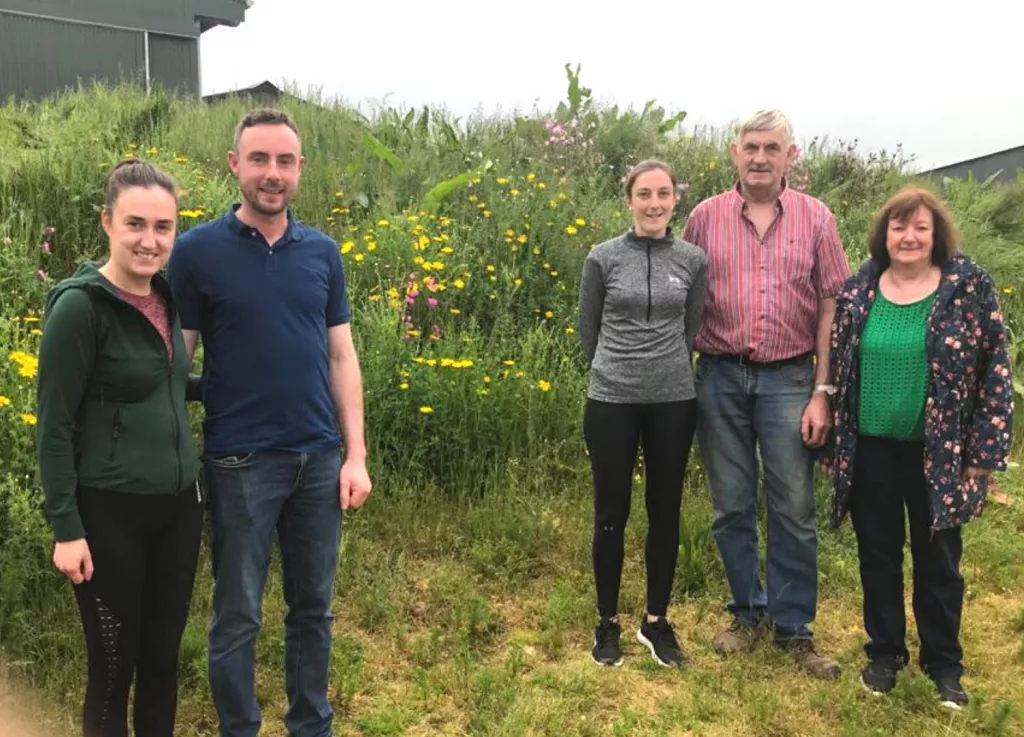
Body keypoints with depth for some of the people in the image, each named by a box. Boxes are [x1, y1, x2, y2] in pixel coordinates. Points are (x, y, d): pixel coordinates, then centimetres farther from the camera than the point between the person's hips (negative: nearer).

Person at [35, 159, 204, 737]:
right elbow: (54, 424, -13)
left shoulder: (166, 299, 5)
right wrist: (66, 528, -14)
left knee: (163, 656, 16)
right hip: (111, 512, -6)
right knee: (114, 667, 7)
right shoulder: (79, 306, -15)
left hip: (178, 505, 6)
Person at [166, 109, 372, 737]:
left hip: (319, 458, 4)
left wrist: (356, 454, 3)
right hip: (241, 461, -3)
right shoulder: (197, 251, -6)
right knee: (238, 616, 9)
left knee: (314, 608, 15)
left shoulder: (323, 252, 5)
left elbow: (341, 356, 7)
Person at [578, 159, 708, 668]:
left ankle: (656, 621, 25)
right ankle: (608, 622, 22)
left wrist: (664, 369, 8)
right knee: (611, 514, 6)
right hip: (611, 402, -1)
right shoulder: (603, 258, -3)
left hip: (673, 402, 2)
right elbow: (588, 330, 6)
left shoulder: (693, 260, 2)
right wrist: (617, 369, 10)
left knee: (665, 512, 10)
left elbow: (691, 329, 10)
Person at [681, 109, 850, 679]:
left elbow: (831, 308, 0)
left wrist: (823, 392, -5)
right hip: (720, 376, 1)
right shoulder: (706, 217, 3)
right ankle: (749, 612, 28)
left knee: (794, 512, 4)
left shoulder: (815, 218, 1)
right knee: (731, 507, 10)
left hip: (788, 379, -1)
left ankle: (794, 628, 19)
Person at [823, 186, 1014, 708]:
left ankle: (944, 663, 27)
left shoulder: (969, 285, -6)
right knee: (877, 555, 13)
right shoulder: (858, 290, 1)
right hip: (870, 450, 2)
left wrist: (986, 448, -8)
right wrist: (830, 442, 7)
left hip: (937, 453, -2)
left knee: (937, 558, 11)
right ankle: (884, 653, 30)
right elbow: (836, 368, 8)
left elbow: (995, 368, -5)